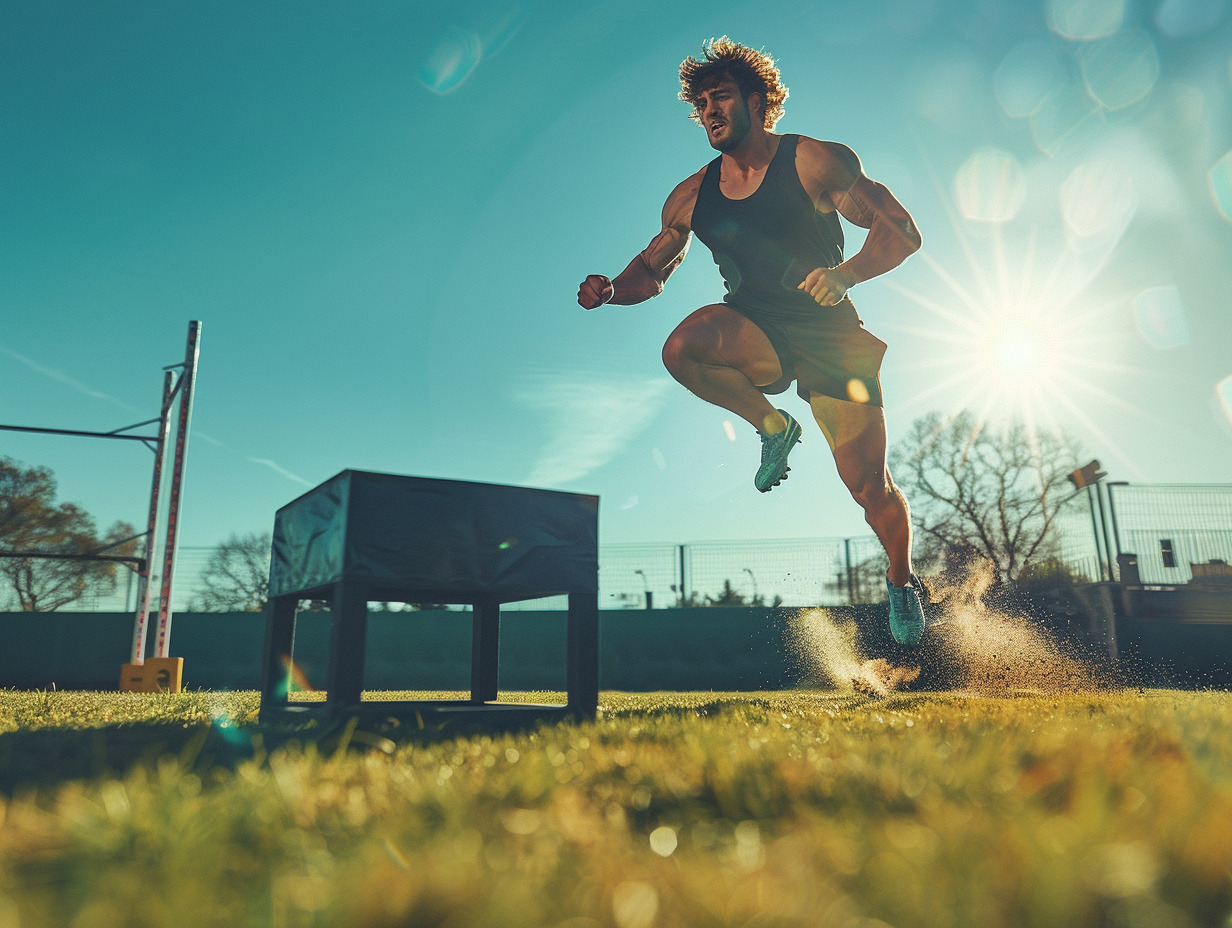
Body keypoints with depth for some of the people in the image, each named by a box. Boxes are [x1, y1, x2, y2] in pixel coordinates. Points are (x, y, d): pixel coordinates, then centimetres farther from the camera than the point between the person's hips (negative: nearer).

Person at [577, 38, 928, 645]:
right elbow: (651, 272, 15)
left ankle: (902, 581, 30)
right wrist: (610, 290, -8)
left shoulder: (813, 161, -7)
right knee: (681, 348, -33)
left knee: (869, 487, -4)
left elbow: (902, 233, -8)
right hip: (755, 334, 2)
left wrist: (845, 274, -29)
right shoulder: (692, 196, 6)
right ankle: (773, 426, -4)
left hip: (830, 335, -2)